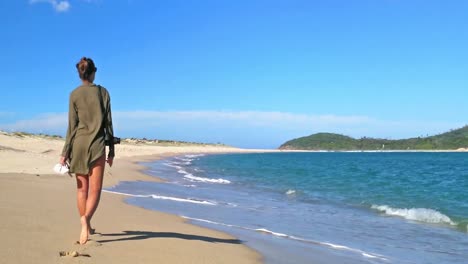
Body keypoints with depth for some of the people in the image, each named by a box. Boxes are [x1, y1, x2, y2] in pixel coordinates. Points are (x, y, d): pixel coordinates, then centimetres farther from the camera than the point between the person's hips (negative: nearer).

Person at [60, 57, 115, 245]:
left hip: (79, 143, 2)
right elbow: (108, 123, 1)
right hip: (97, 144, -1)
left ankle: (87, 227, 18)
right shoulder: (103, 92, 1)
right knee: (95, 189, -1)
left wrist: (65, 152, 2)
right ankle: (85, 218, -27)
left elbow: (72, 126, -3)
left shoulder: (74, 94, 1)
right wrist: (111, 151, 7)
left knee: (82, 189, 12)